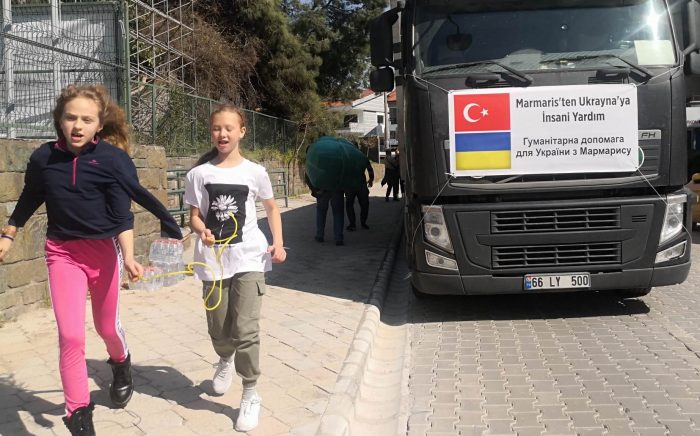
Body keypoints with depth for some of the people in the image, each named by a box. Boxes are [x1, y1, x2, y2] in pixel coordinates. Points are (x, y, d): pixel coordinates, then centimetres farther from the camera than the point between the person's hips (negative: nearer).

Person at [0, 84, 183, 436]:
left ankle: (121, 364, 51)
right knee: (70, 335, -8)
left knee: (106, 326, 16)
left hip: (104, 249, -1)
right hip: (62, 252, 1)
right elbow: (28, 201, 12)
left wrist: (128, 257, -25)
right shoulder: (43, 157, -5)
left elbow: (122, 214, -14)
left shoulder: (112, 159, -13)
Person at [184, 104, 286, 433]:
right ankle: (226, 361, 48)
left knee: (245, 329, -8)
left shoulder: (255, 172, -1)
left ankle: (250, 395, 6)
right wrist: (202, 231, -21)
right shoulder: (199, 174, 0)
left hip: (249, 258, -2)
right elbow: (194, 217, 2)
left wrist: (278, 243, -2)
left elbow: (271, 209, 11)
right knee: (218, 329, 13)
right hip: (214, 259, 2)